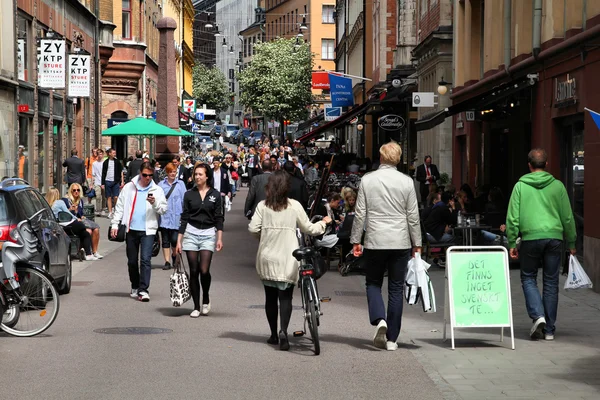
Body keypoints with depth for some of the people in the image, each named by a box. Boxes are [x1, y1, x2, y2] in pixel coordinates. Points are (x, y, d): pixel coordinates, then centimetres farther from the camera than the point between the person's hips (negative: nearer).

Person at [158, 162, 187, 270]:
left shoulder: (180, 184, 4)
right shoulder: (161, 184, 6)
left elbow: (184, 200, 5)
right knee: (165, 240, 4)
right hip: (164, 216, 1)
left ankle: (174, 255, 23)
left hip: (176, 216, -1)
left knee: (174, 240, -6)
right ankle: (167, 261, 11)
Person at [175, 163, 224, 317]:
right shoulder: (189, 194, 5)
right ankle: (196, 307, 9)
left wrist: (219, 238, -6)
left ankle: (206, 299, 12)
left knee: (204, 270, -13)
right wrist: (179, 241, 3)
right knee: (193, 271, 1)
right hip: (191, 233, 1)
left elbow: (219, 218, 3)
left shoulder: (215, 195, 3)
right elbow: (184, 218, 6)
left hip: (208, 234, -1)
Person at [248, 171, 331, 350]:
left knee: (270, 296, 12)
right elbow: (308, 229, 4)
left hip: (267, 258, 2)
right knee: (286, 296, 1)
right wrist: (323, 223, 23)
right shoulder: (294, 206, -4)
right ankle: (283, 331, -19)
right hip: (288, 260, -2)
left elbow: (253, 228, -7)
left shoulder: (262, 206, -1)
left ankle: (274, 334, 17)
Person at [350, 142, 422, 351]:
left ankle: (379, 319, -12)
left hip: (374, 241, 0)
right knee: (396, 289, 7)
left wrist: (355, 240, 8)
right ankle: (391, 338, 8)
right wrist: (417, 243, 10)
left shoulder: (367, 180, -3)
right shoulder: (406, 181, -2)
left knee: (373, 283, 15)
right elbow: (413, 216, 1)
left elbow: (360, 213, -1)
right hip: (400, 242, 0)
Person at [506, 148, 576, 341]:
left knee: (528, 278, 13)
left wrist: (512, 243, 5)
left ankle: (538, 315, -9)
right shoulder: (557, 186, 5)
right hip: (554, 237, 1)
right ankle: (549, 329, 11)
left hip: (530, 238, -1)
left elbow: (513, 217, -1)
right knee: (551, 282, 8)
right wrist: (571, 243, 16)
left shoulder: (520, 186, 1)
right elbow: (567, 217, 8)